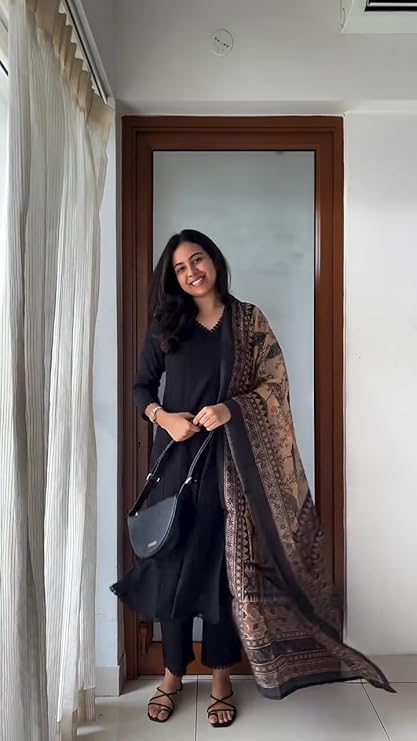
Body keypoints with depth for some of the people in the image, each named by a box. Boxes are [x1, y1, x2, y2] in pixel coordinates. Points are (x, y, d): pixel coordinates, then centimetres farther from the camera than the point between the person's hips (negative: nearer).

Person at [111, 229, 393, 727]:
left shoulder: (249, 321, 2)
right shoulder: (165, 326, 7)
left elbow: (275, 385, -2)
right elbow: (142, 386, 10)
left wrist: (230, 409, -18)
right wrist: (163, 417, -9)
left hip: (230, 459, -1)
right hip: (177, 457, 2)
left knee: (226, 565, 4)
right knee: (173, 562, 5)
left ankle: (221, 680, 22)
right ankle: (172, 674, 25)